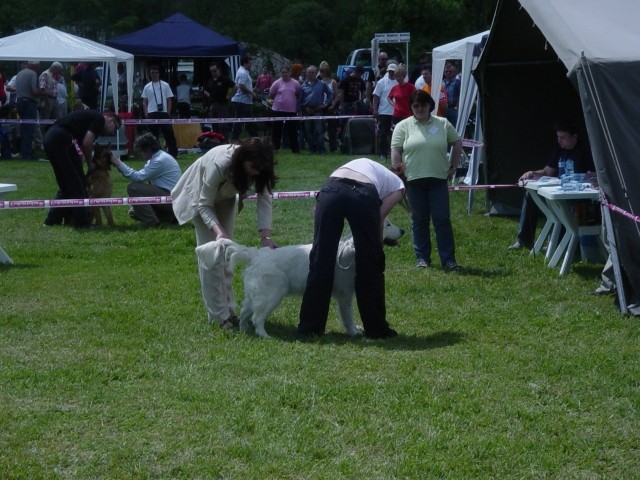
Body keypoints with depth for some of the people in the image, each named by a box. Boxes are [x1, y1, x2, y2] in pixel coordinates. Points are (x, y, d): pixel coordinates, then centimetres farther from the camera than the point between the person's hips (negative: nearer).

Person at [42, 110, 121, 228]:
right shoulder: (99, 119, 2)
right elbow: (86, 143, -10)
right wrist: (90, 163, 4)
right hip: (61, 139, -9)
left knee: (66, 185, 18)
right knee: (76, 183, -2)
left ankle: (52, 220, 22)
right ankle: (81, 222, 1)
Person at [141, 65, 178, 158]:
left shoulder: (165, 85, 6)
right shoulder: (147, 87, 8)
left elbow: (169, 100, 6)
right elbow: (144, 102, 8)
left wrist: (168, 113, -2)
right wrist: (146, 114, -2)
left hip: (164, 113, -1)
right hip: (152, 114, 1)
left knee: (169, 134, -3)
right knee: (153, 135, 5)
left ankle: (173, 153, 1)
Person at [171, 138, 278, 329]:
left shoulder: (257, 167, -27)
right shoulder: (219, 165, -41)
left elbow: (264, 200, -26)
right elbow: (205, 205, -32)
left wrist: (265, 235, -38)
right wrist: (218, 230, -47)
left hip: (225, 198, 5)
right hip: (201, 198, -5)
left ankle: (228, 311, 13)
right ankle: (219, 316, -7)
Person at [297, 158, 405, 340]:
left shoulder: (365, 164, 42)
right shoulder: (398, 186, 30)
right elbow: (379, 217, 12)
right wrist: (377, 244, 25)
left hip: (331, 189, 3)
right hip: (363, 195, -3)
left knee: (321, 261, 7)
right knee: (369, 264, 12)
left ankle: (309, 328, 11)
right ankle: (376, 328, 20)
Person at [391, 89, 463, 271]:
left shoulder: (443, 124, 7)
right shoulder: (403, 126, 2)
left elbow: (457, 143, 16)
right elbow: (395, 150, 0)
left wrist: (453, 166, 10)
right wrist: (397, 170, -9)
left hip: (438, 179, 1)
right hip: (414, 180, 0)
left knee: (442, 220, -2)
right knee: (419, 220, 7)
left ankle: (448, 259, 0)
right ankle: (422, 258, 14)